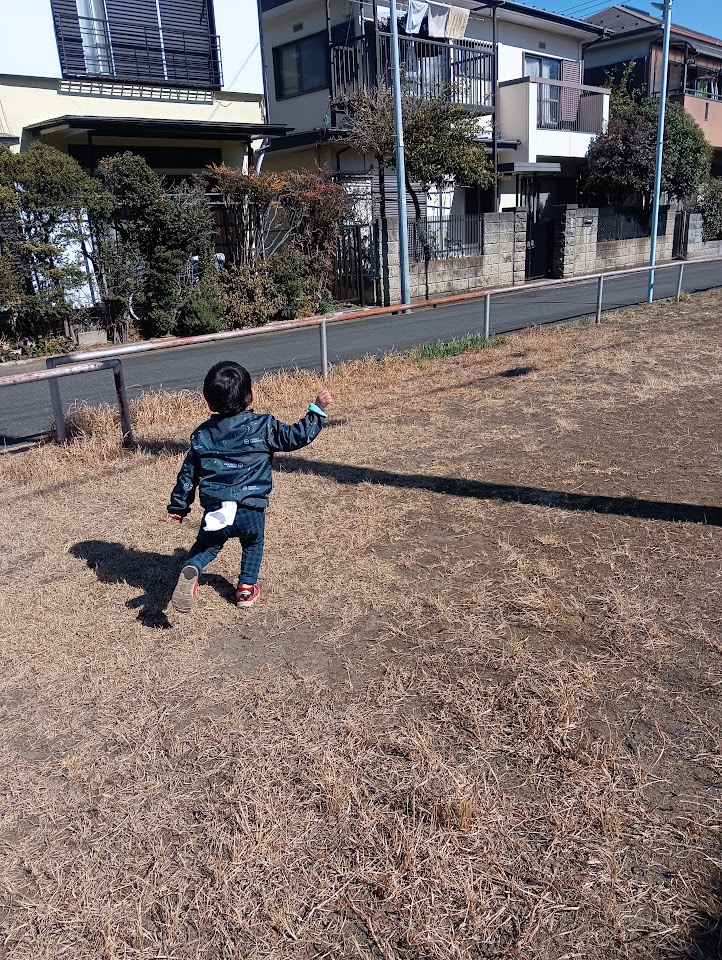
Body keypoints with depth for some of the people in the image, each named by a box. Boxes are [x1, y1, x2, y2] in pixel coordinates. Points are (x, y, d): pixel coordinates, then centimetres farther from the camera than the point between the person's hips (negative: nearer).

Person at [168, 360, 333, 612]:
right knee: (253, 545, 28)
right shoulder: (263, 427, -5)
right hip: (251, 511, -1)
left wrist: (178, 506, 23)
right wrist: (317, 409, 7)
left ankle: (191, 570, -4)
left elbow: (188, 474, 11)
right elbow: (298, 436, -3)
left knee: (206, 546, 24)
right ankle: (247, 588, 29)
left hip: (215, 511, 2)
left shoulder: (201, 435, 6)